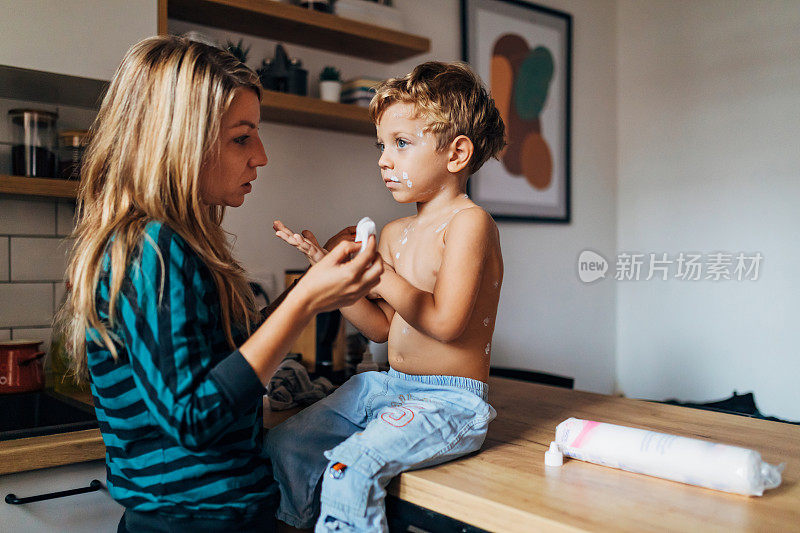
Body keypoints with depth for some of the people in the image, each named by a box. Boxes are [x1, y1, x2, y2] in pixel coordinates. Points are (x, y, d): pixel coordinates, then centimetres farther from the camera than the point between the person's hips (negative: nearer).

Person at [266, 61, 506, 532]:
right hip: (387, 386, 8)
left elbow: (445, 323, -21)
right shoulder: (395, 233, 12)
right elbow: (381, 327, 12)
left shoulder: (468, 222, -12)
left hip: (450, 401, -8)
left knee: (351, 469, -27)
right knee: (282, 446, -1)